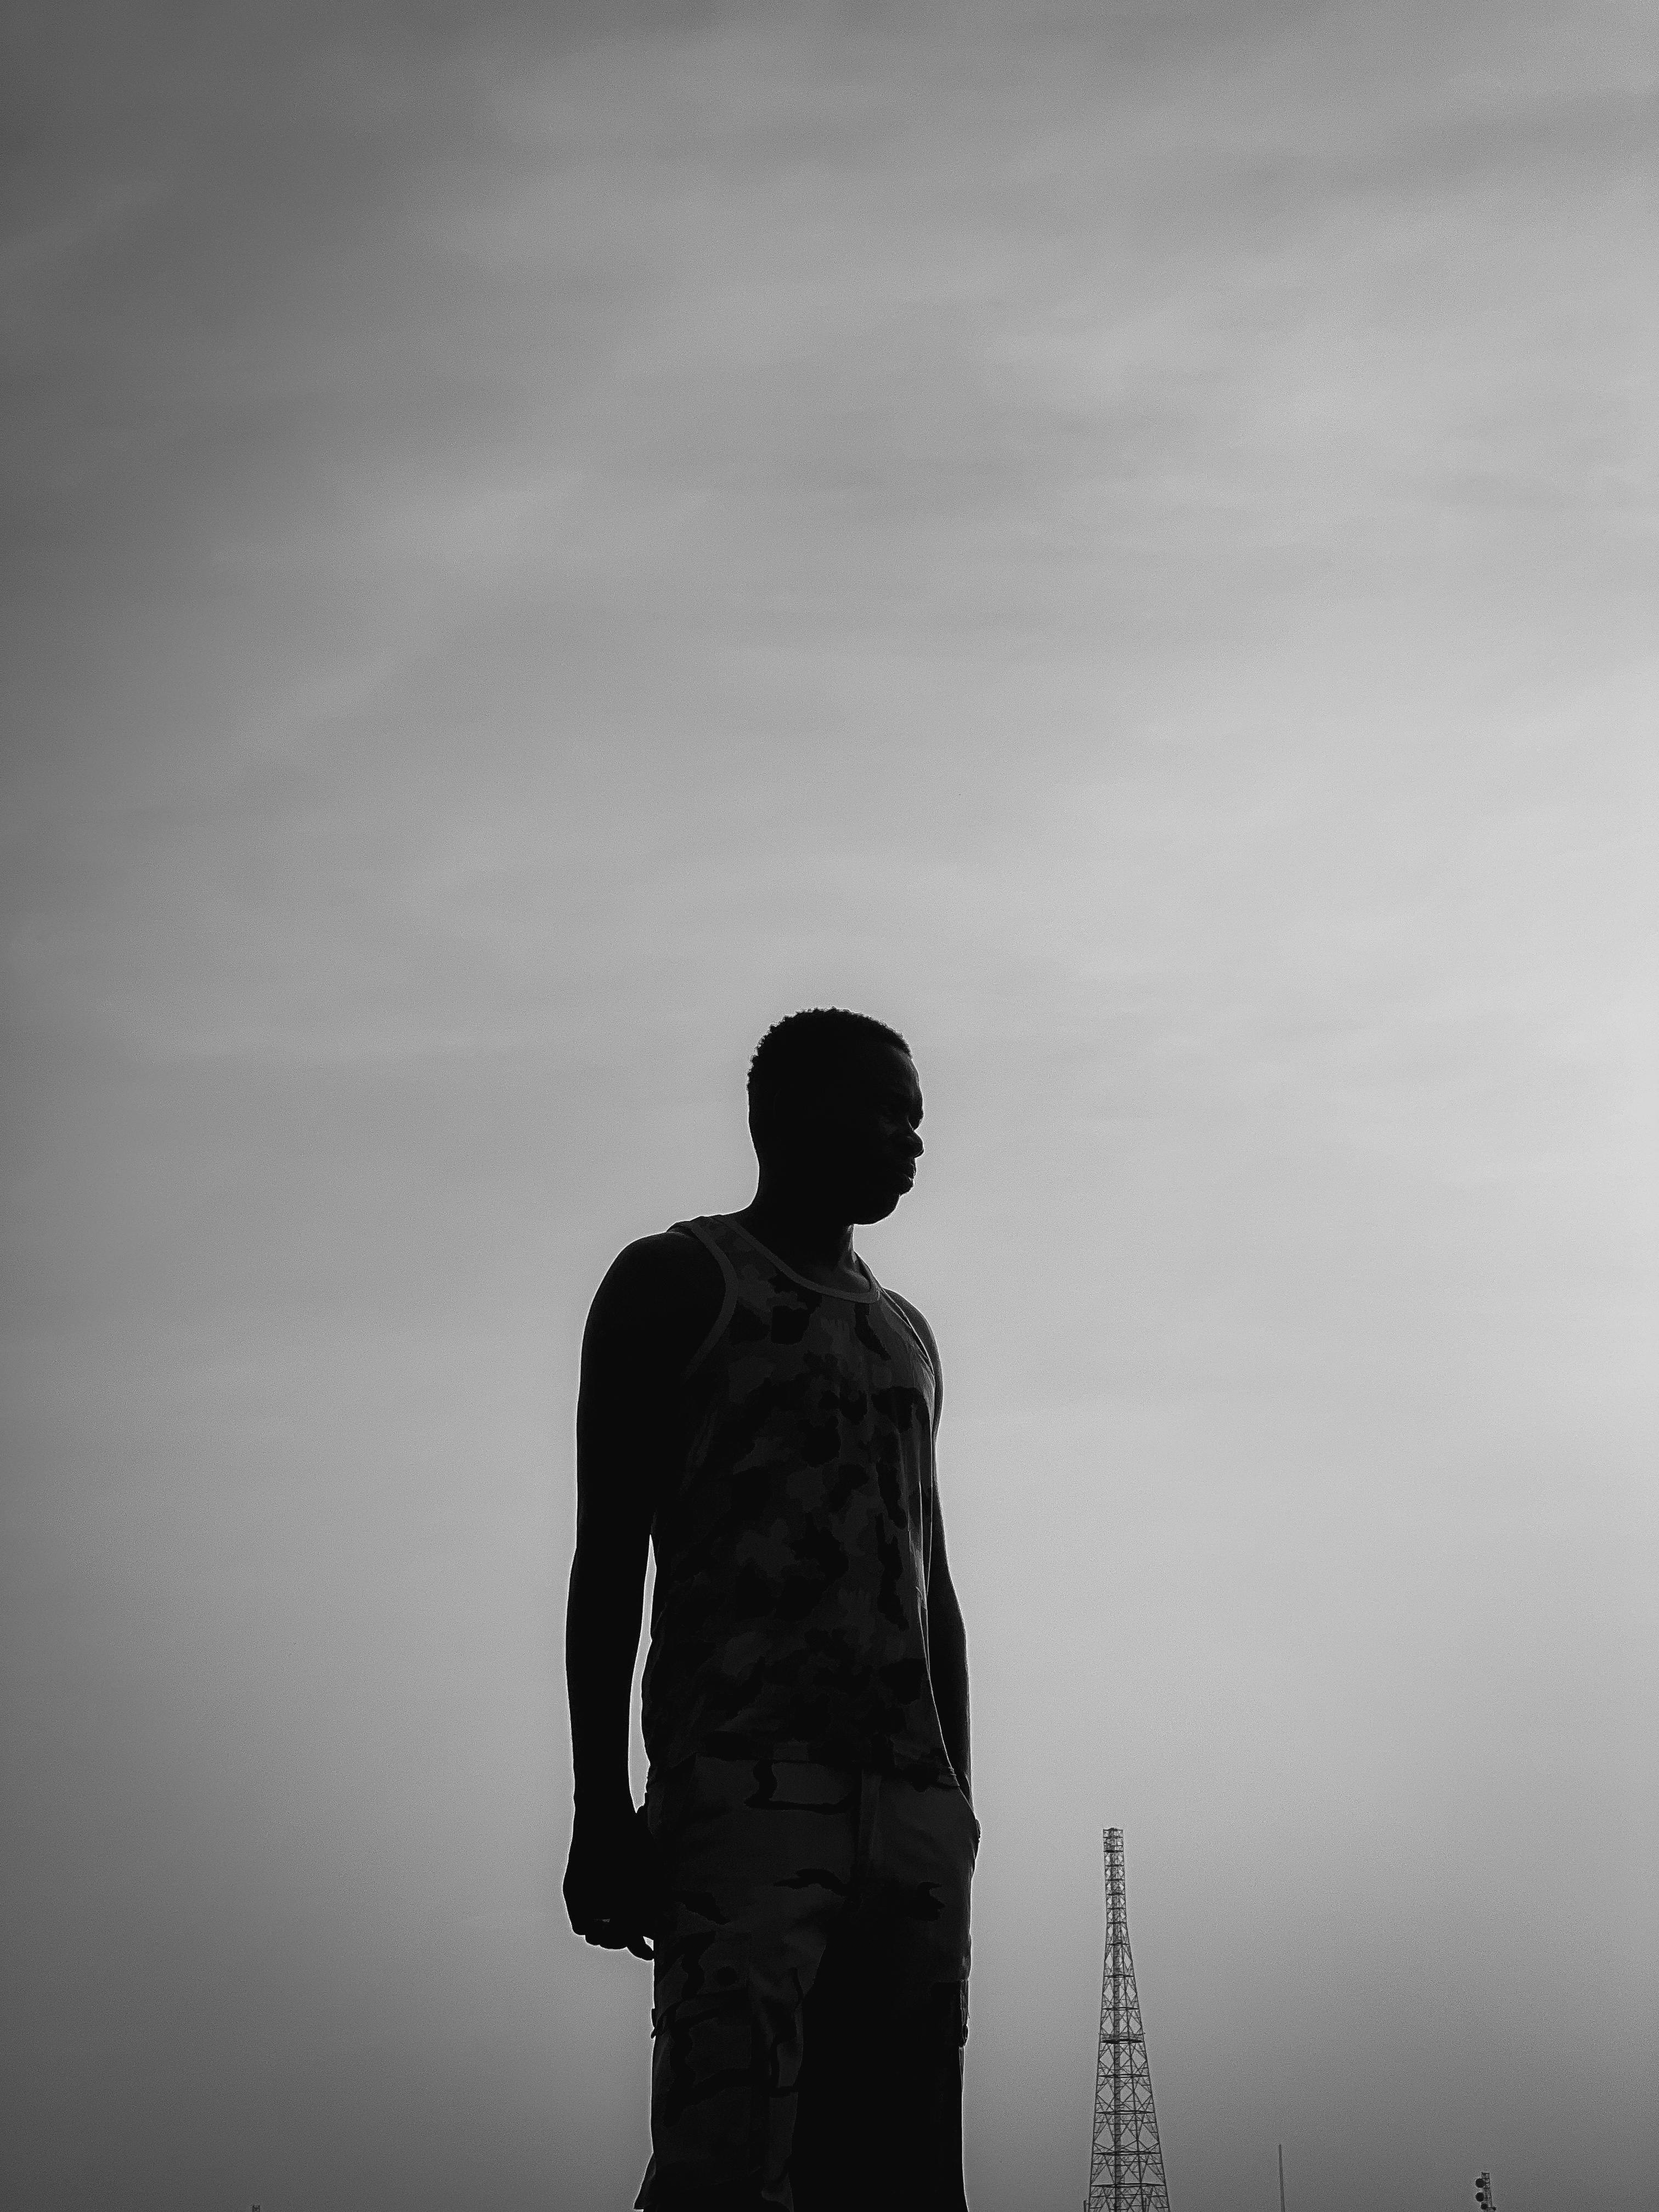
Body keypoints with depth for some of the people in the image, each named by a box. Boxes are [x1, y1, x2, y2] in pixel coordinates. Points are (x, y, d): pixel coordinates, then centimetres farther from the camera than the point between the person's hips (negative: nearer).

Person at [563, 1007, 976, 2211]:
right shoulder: (679, 1285, 6)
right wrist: (603, 1806, -10)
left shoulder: (907, 1335, 24)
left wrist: (955, 1804, 15)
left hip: (913, 1805, 6)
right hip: (744, 1786, -6)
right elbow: (609, 1554, -2)